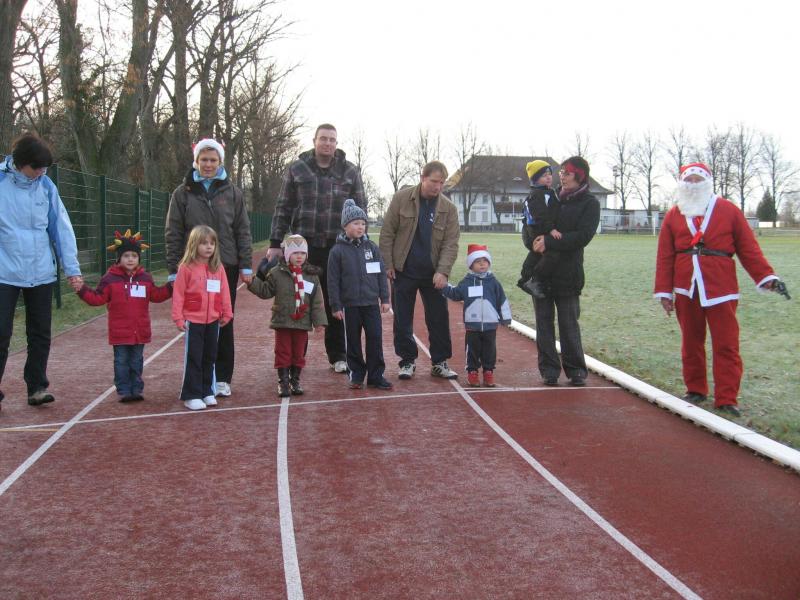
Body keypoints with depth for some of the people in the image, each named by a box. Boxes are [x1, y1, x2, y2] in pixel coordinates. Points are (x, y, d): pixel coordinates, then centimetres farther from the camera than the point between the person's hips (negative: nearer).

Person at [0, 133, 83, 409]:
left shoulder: (46, 187, 0)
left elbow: (61, 228, 3)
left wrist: (72, 268, 1)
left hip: (41, 273, 3)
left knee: (40, 334, 10)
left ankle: (37, 386, 22)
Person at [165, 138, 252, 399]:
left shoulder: (232, 192, 6)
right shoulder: (183, 193, 4)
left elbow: (242, 231, 6)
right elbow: (173, 234, 3)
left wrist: (246, 265, 0)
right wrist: (173, 270, -2)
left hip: (226, 267, 1)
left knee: (224, 324, 6)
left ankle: (222, 378, 15)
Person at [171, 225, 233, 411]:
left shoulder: (218, 268, 4)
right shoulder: (186, 268, -8)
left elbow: (224, 293, 9)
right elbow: (178, 294, -8)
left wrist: (227, 313, 10)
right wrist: (178, 318, -10)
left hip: (213, 321, 4)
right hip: (193, 321, -4)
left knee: (210, 357, 12)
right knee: (193, 358, 2)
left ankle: (207, 392, 24)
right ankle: (191, 396, 8)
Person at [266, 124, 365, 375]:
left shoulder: (350, 171, 5)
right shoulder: (297, 169, 3)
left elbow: (360, 210, 7)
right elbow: (283, 209, 4)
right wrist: (275, 243, -2)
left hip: (338, 248, 1)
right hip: (304, 247, 0)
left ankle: (338, 356, 20)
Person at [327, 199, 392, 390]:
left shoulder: (372, 247, 4)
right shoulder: (338, 251, -4)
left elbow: (381, 274, 8)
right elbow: (333, 281, -3)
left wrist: (384, 298, 4)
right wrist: (336, 306, -5)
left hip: (372, 303, 2)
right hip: (350, 305, -2)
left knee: (375, 338, 1)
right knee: (353, 341, 8)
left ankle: (376, 375, 10)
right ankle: (356, 374, 21)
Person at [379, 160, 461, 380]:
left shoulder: (449, 208, -3)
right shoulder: (402, 199, -5)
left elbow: (451, 243, -7)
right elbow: (387, 233, -3)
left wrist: (443, 271, -19)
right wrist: (388, 264, -6)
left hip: (433, 274, 1)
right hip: (403, 271, -1)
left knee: (439, 319, 3)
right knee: (402, 320, 5)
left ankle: (439, 362, 15)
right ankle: (407, 361, 18)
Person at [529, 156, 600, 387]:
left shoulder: (589, 203, 0)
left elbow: (582, 236, -12)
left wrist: (549, 242, -19)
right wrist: (534, 242, -10)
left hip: (568, 273, -4)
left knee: (569, 323, 0)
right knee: (544, 322, 5)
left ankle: (576, 370, 13)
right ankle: (549, 368, 13)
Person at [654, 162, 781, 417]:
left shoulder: (728, 210, 3)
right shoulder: (673, 216, 8)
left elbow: (748, 248, 2)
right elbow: (665, 257, 5)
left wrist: (765, 276, -7)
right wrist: (664, 290, 1)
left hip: (721, 290, -2)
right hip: (686, 290, 2)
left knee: (726, 345, -4)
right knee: (691, 343, 11)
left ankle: (727, 399, 0)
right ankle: (695, 390, 24)